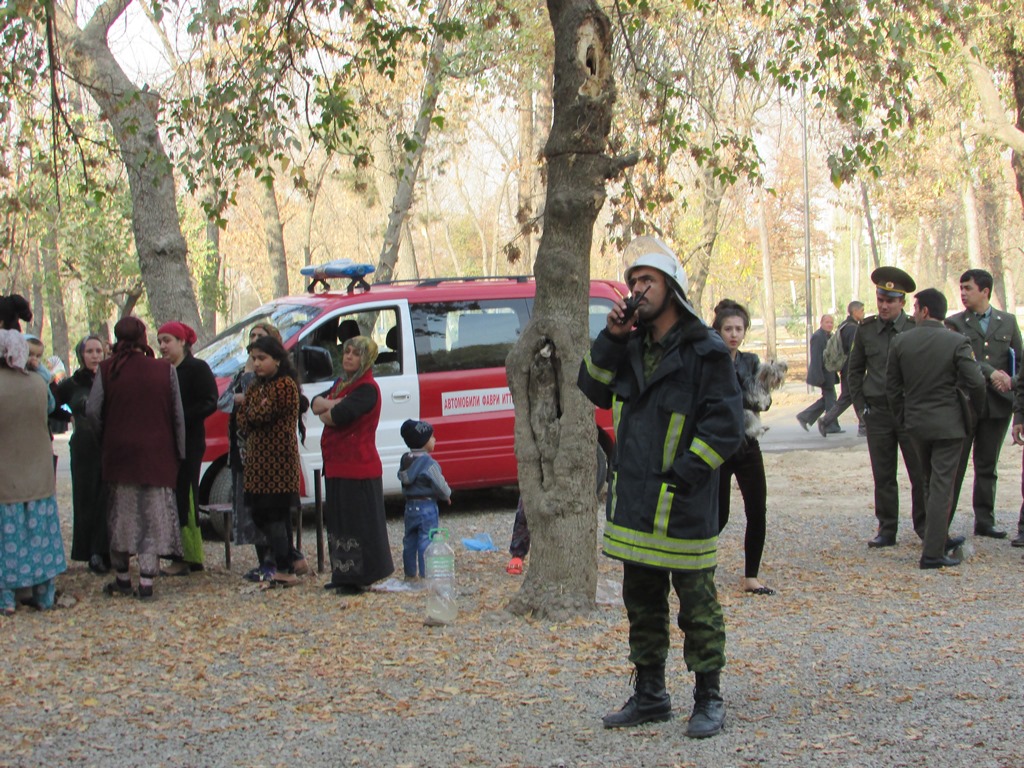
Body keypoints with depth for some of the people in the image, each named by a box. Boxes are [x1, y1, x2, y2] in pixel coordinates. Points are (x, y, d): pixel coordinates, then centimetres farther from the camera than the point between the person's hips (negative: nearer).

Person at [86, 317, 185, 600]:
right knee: (154, 516, 3)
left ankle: (122, 578, 21)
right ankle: (147, 580, -1)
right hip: (157, 454, -1)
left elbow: (92, 410, -10)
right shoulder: (165, 370, -3)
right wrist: (179, 452, 6)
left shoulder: (107, 370, -4)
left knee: (121, 514, 13)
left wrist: (108, 436, 8)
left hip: (119, 453, 1)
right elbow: (178, 415, -2)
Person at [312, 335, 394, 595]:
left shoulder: (367, 389, -13)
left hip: (358, 469, -10)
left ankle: (359, 578, -4)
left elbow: (338, 416, -23)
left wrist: (325, 412, -1)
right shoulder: (341, 383, 18)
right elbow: (316, 402, 9)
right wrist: (334, 405, -12)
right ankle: (343, 575, 21)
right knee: (339, 522, 13)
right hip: (337, 466, 10)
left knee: (359, 523, -6)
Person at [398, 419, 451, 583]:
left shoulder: (405, 460, 7)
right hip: (426, 506, -7)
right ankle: (425, 573, -6)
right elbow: (440, 484, -15)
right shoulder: (429, 463, -16)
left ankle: (410, 572, 23)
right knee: (426, 540, -4)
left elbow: (402, 478, 13)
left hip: (410, 506, 7)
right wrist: (447, 495, 6)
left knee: (410, 540, 15)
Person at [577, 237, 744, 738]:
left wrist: (685, 472, -17)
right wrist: (610, 340, 0)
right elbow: (595, 390, 13)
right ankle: (650, 695, 27)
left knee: (696, 604, 3)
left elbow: (726, 424, -14)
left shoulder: (705, 351, -11)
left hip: (683, 506, -7)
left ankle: (709, 699, 14)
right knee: (641, 602, 15)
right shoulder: (633, 348, 10)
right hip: (635, 500, 7)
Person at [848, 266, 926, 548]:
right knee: (883, 475, 6)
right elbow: (855, 370, 12)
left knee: (920, 473, 3)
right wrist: (860, 406, 5)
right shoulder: (865, 330, 4)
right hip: (877, 412, 2)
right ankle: (887, 529, 13)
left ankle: (923, 524, 16)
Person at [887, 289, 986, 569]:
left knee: (930, 484, 20)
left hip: (916, 423, 4)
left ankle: (939, 538, 32)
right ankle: (933, 553, -3)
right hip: (948, 423, -4)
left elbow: (892, 386, 3)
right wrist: (975, 409, 6)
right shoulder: (957, 342, -12)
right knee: (942, 486, -1)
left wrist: (902, 420, 15)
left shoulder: (900, 341, -3)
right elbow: (976, 383, -15)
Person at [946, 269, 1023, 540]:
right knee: (955, 465, -1)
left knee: (988, 466, 10)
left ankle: (984, 521, 17)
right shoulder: (955, 323, 1)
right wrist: (991, 374, -20)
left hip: (998, 404, 3)